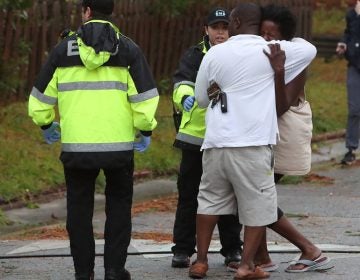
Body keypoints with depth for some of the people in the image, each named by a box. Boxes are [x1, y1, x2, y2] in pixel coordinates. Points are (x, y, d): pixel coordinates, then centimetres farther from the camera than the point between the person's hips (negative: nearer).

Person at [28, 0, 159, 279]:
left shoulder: (64, 50, 2)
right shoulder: (128, 50, -1)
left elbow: (41, 96, 7)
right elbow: (144, 96, -5)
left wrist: (46, 124, 24)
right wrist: (146, 130, 8)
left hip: (76, 146, 0)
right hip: (119, 146, 0)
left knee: (79, 209, 10)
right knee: (118, 206, 12)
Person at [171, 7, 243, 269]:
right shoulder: (194, 56, 3)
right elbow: (182, 83, -12)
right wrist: (185, 97, -35)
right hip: (196, 136, 0)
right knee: (189, 195, 4)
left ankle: (232, 249, 18)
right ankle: (183, 249, 12)